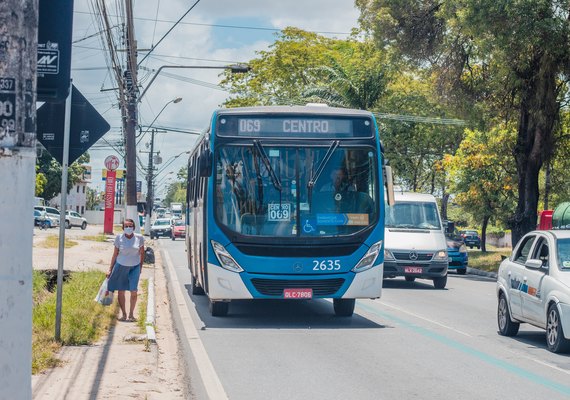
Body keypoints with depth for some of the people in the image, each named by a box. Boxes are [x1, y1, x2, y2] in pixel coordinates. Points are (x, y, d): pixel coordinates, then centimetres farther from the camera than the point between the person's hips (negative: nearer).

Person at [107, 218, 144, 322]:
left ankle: (131, 314, 8)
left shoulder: (139, 238, -7)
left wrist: (140, 267, 10)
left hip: (135, 267, 0)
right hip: (121, 266, 0)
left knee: (133, 291, -7)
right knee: (121, 291, 4)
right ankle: (124, 314, 18)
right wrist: (110, 270, 1)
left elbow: (142, 253, 7)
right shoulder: (119, 238, -8)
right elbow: (115, 254, 0)